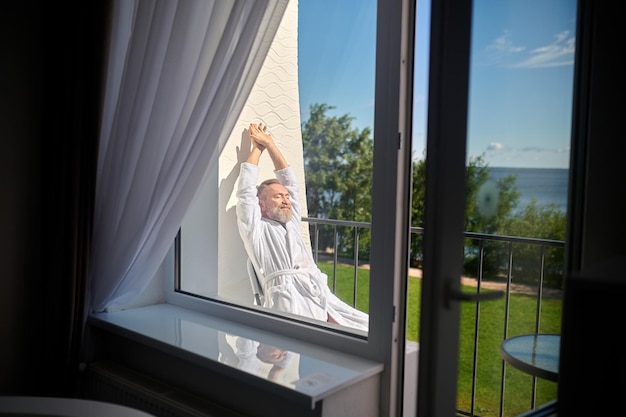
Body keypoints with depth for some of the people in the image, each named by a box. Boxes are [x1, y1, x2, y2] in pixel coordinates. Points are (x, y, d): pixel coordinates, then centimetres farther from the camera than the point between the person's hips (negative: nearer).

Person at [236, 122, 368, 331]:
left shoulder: (292, 224, 31)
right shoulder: (256, 229, 15)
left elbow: (291, 182, 31)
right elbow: (246, 190, 9)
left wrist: (270, 144, 31)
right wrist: (257, 147, 22)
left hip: (323, 297, 7)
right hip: (290, 303, -7)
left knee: (366, 329, -12)